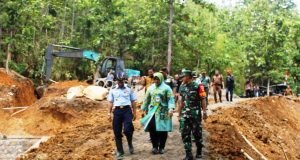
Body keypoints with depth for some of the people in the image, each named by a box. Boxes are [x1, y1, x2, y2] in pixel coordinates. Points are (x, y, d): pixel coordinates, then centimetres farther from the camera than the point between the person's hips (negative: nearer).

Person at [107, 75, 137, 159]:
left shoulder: (129, 90, 10)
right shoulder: (113, 91, 12)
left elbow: (133, 102, 11)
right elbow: (111, 103, 13)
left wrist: (134, 113, 7)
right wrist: (109, 113, 6)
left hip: (127, 110, -2)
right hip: (117, 111, 2)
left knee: (127, 129, -18)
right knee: (117, 132, 4)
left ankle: (130, 143, 14)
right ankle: (119, 151, 17)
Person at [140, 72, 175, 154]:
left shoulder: (166, 88, -1)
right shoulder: (151, 88, 12)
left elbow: (171, 99, -8)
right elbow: (147, 99, 18)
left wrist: (171, 108, -22)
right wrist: (144, 108, 18)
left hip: (162, 112, -3)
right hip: (152, 111, 3)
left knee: (163, 130, 1)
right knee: (152, 129, -5)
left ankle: (161, 147, 14)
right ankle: (155, 146, 8)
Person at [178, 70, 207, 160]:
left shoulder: (197, 86, -8)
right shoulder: (182, 88, 9)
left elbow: (203, 100, -7)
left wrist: (204, 112, -12)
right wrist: (179, 114, 16)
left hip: (195, 114, -5)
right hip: (185, 114, 5)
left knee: (197, 133, 6)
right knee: (185, 134, 0)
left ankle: (199, 151, 28)